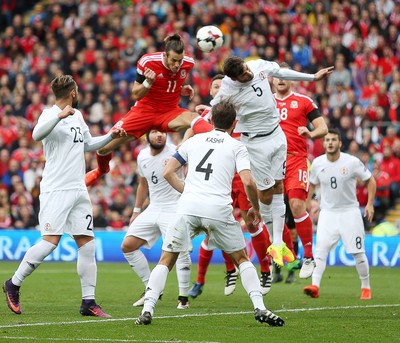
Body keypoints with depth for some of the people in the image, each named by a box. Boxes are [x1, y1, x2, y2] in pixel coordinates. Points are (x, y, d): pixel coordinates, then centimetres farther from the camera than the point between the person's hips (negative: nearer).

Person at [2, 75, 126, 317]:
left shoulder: (77, 115, 17)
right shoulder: (50, 115, -9)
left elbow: (88, 144, 32)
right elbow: (37, 135, -31)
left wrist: (110, 137, 19)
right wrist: (60, 116, -43)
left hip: (79, 190, 8)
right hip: (56, 190, -8)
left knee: (87, 244, 2)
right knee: (50, 242, -14)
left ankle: (89, 302, 5)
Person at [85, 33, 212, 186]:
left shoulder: (188, 63, -9)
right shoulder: (148, 62, -19)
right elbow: (135, 95, -10)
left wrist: (184, 90, -7)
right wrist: (148, 82, -30)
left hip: (170, 112, 1)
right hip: (144, 110, -1)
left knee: (194, 118, -37)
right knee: (104, 146, -1)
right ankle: (101, 169, 33)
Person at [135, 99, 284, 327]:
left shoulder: (193, 141, 19)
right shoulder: (237, 146, 10)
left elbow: (168, 172, 16)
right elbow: (248, 182, -3)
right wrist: (256, 208, 13)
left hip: (188, 207, 1)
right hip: (219, 210, -1)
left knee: (166, 260, 9)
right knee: (242, 258, 16)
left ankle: (148, 310, -5)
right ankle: (260, 308, 3)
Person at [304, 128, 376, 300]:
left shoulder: (352, 162, -11)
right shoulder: (317, 163, -2)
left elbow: (370, 180, 0)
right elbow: (312, 184, 16)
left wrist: (370, 204, -7)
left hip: (350, 211, -2)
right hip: (327, 212, 2)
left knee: (358, 252, -1)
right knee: (320, 248, -17)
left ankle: (366, 287, 16)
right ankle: (315, 286, -25)